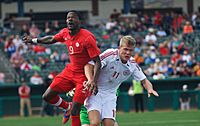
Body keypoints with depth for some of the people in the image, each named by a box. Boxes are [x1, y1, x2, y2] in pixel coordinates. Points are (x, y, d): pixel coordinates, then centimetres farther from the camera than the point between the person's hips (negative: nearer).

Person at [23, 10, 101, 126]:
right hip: (70, 71, 7)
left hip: (84, 75, -7)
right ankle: (67, 107, 34)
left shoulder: (87, 38, -22)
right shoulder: (65, 33, -1)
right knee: (47, 96, 7)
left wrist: (94, 81, -34)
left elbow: (97, 62, -23)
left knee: (75, 111, -14)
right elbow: (52, 39, 22)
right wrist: (34, 40, 30)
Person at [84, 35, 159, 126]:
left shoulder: (132, 64, -1)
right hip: (95, 92, -5)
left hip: (110, 95, 5)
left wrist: (150, 89, -15)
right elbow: (89, 65, -23)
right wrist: (90, 80, -40)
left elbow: (144, 80, 8)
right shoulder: (110, 55, -18)